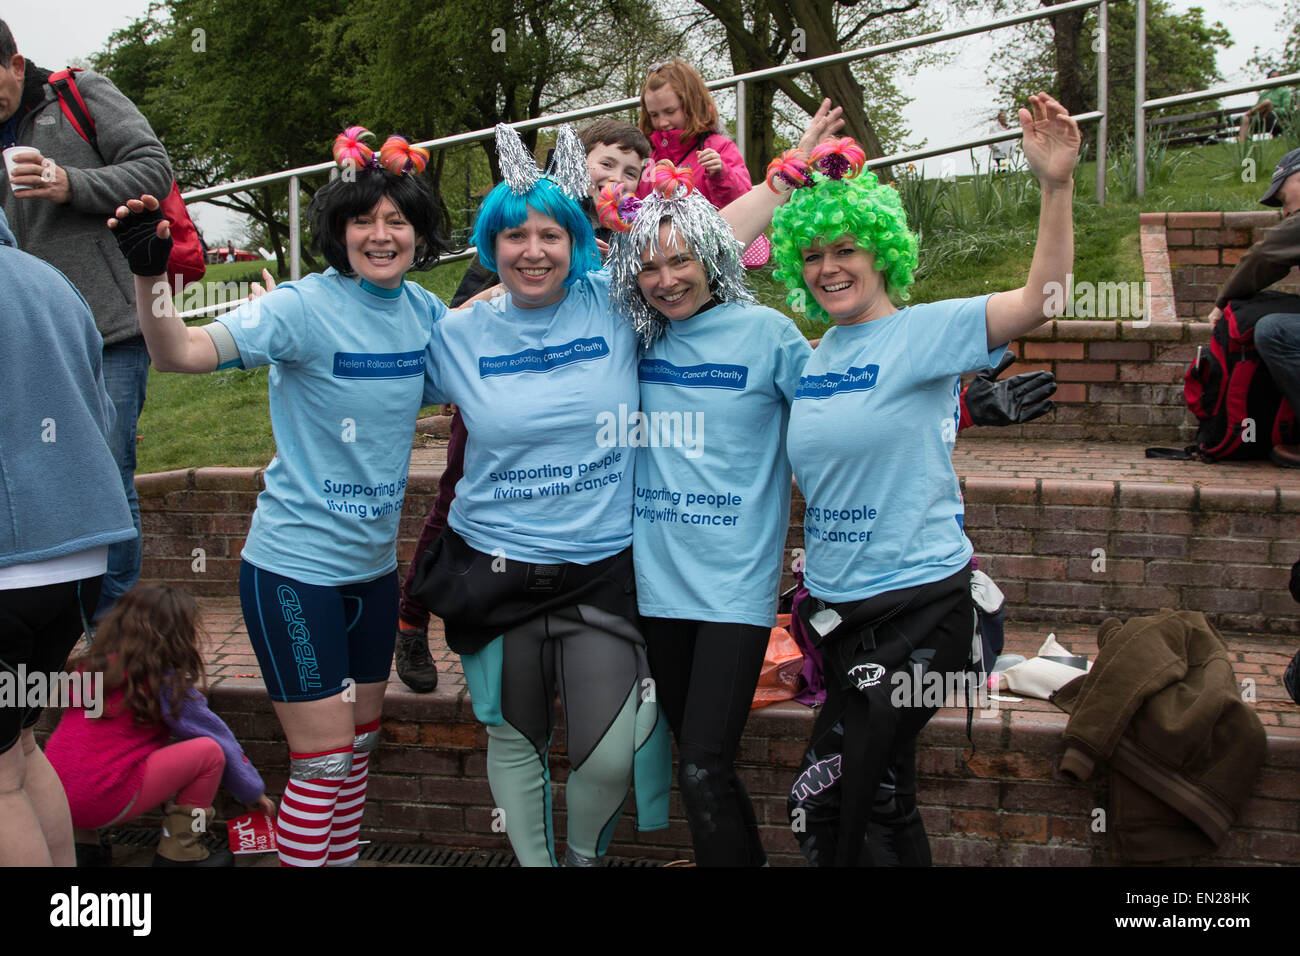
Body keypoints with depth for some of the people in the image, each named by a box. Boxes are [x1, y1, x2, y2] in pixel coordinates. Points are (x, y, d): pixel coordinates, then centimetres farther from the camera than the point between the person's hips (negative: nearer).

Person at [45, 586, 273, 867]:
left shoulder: (93, 664, 13)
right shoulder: (164, 679, -6)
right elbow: (218, 735, 1)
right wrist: (254, 792, 12)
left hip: (57, 797, 8)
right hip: (103, 803, -8)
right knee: (210, 751, -4)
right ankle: (179, 853, 3)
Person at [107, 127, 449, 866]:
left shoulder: (426, 313, 1)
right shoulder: (304, 308, -17)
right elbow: (183, 354, -29)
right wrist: (149, 277, -46)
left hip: (375, 562, 6)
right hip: (298, 565, -6)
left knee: (360, 742, 19)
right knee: (324, 757, -2)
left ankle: (343, 857, 36)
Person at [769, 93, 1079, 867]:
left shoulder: (925, 333, -10)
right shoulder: (812, 360, 9)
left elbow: (1040, 300, -24)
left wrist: (1057, 185, -34)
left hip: (918, 600, -6)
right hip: (836, 605, 6)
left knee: (823, 800, -3)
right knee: (881, 796, 16)